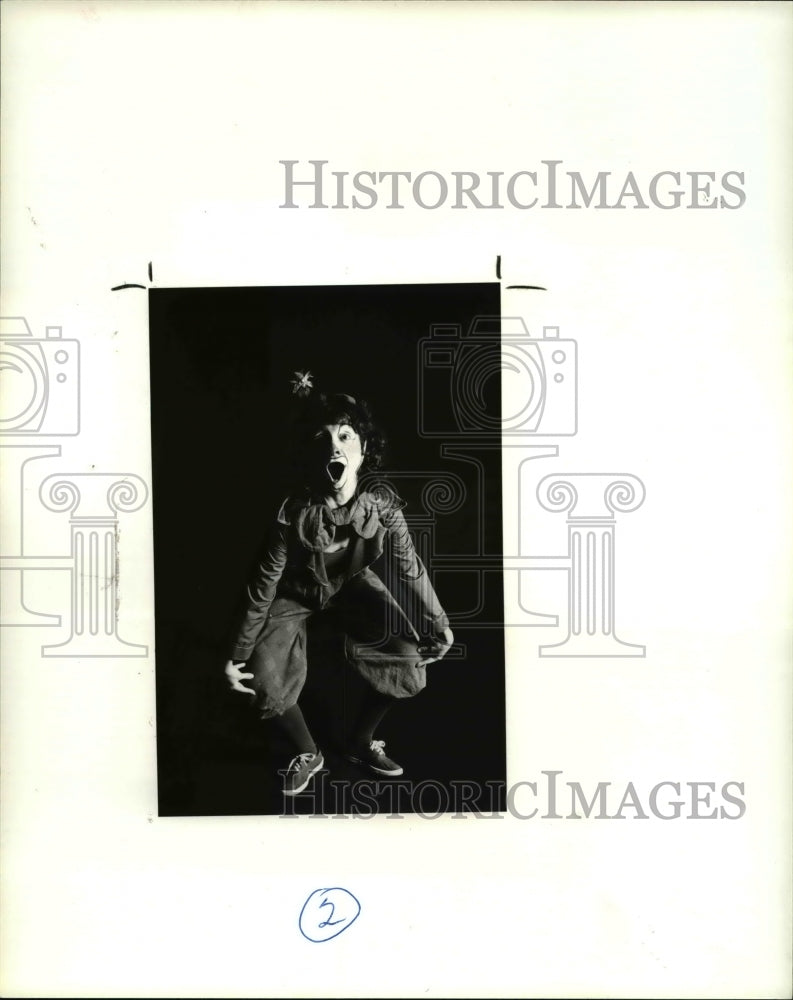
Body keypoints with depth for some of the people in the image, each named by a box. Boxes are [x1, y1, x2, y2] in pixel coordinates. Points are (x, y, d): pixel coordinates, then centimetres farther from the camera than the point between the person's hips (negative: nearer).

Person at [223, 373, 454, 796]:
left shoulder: (382, 505, -27)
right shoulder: (294, 514, -35)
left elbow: (409, 570, -13)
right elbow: (264, 584, -24)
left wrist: (438, 628, -6)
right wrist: (238, 654, -17)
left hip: (351, 583, 3)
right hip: (296, 590, -2)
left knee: (408, 654, -11)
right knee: (266, 681, -17)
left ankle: (361, 743, 16)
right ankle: (308, 754, 15)